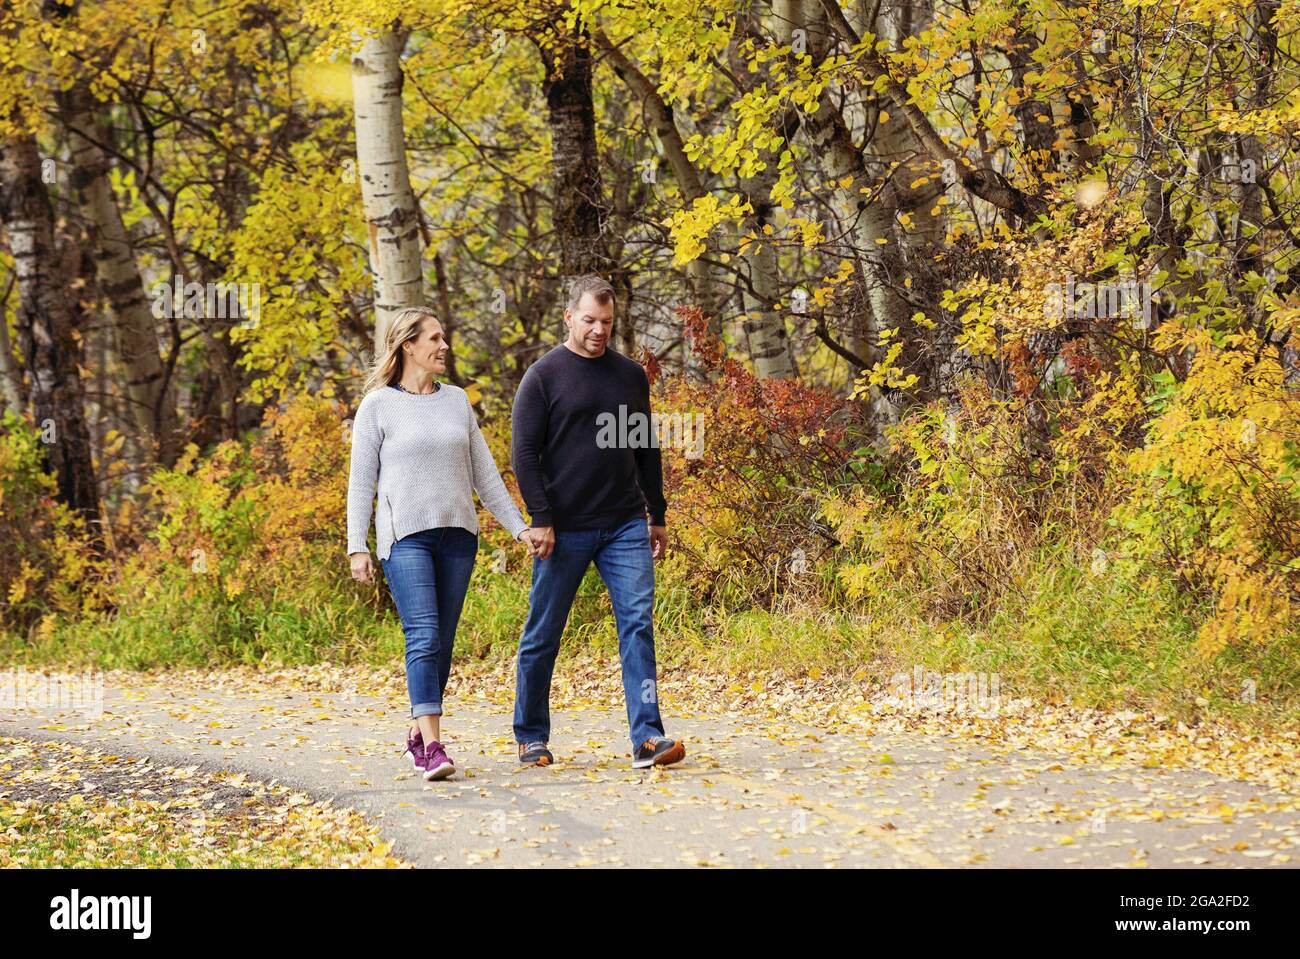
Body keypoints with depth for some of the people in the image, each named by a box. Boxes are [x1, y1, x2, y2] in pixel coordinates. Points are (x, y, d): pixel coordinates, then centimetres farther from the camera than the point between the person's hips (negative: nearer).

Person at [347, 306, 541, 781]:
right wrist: (357, 547, -6)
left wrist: (519, 527, 11)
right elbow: (361, 481, 1)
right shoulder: (378, 406, 1)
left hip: (458, 534, 5)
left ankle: (418, 734, 17)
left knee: (442, 641, 5)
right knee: (424, 637, -16)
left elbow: (484, 474, 16)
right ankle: (432, 747, -21)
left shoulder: (456, 401, 14)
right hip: (405, 536, -5)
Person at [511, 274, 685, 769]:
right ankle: (531, 738, 19)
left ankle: (647, 738, -13)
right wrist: (541, 519, -13)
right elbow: (524, 453, -5)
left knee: (638, 624, -9)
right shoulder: (544, 376, -2)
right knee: (543, 635, 5)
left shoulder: (631, 375, 11)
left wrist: (657, 516, 16)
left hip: (625, 525, 3)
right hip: (564, 530, -3)